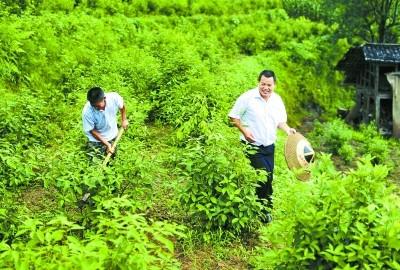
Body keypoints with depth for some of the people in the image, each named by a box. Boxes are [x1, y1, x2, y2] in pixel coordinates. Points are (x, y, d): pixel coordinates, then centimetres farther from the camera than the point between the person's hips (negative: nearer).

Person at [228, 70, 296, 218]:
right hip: (253, 145, -6)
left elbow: (280, 120, 17)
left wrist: (287, 129, -3)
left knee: (268, 178, 10)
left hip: (269, 146, 6)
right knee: (265, 176, -11)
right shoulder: (247, 98, -12)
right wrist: (244, 130, -20)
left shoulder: (277, 100, 5)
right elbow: (233, 117, -7)